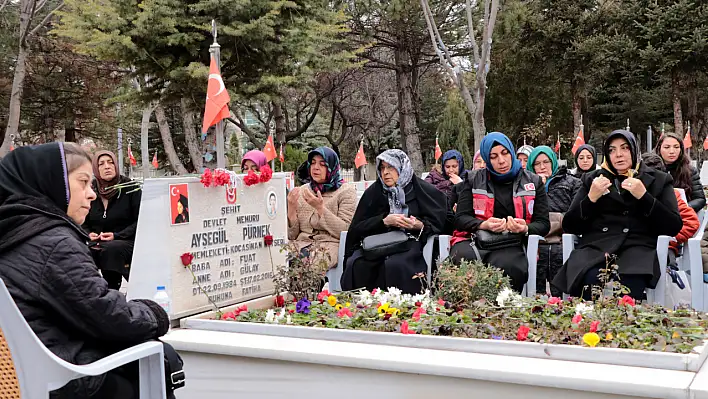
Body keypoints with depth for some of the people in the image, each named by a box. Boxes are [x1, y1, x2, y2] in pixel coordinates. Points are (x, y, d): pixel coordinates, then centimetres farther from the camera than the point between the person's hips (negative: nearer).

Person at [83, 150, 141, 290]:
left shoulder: (130, 188, 0)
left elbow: (140, 221, -5)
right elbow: (83, 222, 18)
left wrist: (117, 235, -16)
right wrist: (88, 234, -5)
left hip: (126, 241, -3)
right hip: (96, 242, 3)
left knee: (110, 250, -37)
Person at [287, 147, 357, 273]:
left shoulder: (346, 191, 7)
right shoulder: (302, 191, 19)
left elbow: (345, 231, -6)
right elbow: (292, 235, 14)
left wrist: (320, 208, -13)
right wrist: (291, 208, -4)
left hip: (330, 245, -4)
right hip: (302, 243, 4)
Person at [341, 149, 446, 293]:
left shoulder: (420, 189, 6)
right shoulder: (373, 192, 12)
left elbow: (437, 222, 6)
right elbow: (357, 226, 3)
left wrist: (420, 226, -16)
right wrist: (384, 221, -12)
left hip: (409, 244, -3)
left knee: (394, 264, -35)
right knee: (356, 264, -27)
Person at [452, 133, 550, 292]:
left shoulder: (533, 182, 15)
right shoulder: (473, 179, 15)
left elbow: (543, 223, 12)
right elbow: (461, 218, 9)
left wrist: (525, 229, -12)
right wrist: (483, 225, -12)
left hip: (511, 244, -1)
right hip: (474, 240, 1)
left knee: (507, 267, -37)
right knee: (463, 259, -35)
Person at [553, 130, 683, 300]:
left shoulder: (658, 180, 17)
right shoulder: (592, 179, 20)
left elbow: (674, 227, 5)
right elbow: (569, 226, 15)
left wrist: (644, 196, -5)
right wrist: (590, 199, -1)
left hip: (637, 246, -1)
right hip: (595, 246, 1)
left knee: (630, 282, -36)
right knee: (591, 280, -34)